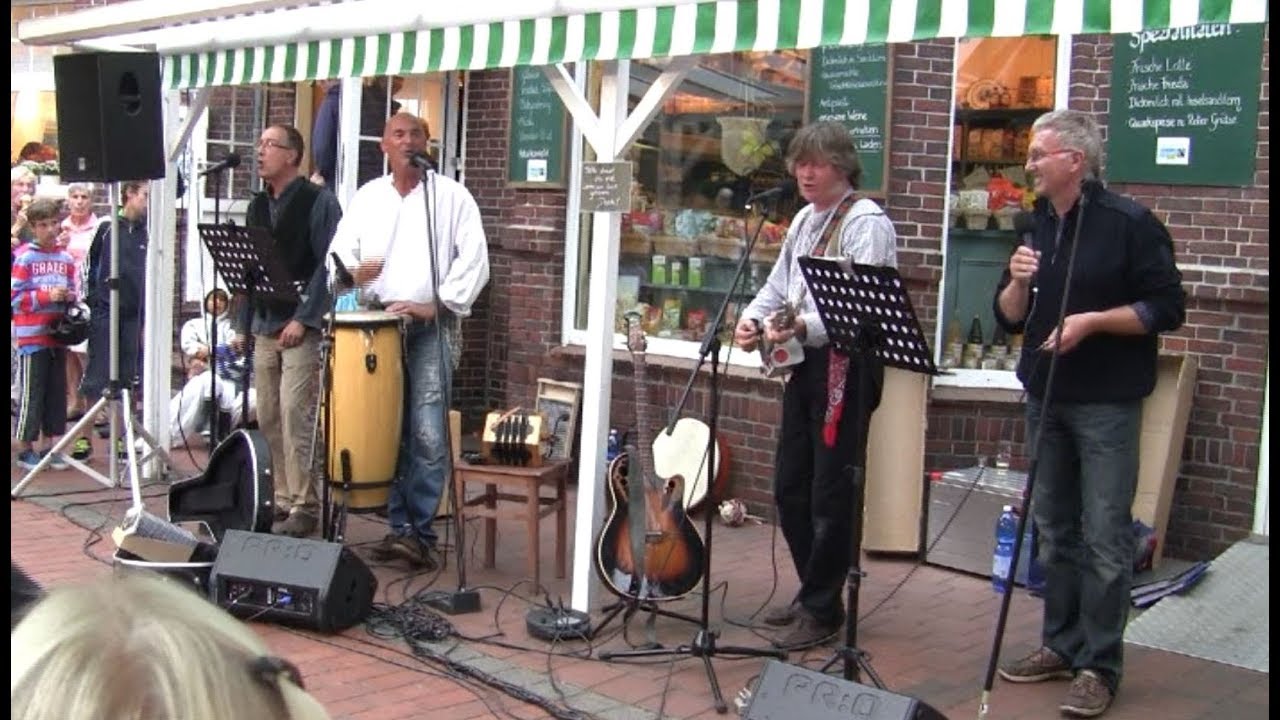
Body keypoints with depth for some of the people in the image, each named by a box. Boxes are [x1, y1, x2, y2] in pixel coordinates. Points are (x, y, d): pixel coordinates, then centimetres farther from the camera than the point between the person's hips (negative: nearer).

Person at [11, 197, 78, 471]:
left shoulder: (66, 259, 9)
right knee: (32, 393, -1)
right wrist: (47, 296, -19)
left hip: (58, 335, 5)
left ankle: (52, 446, 17)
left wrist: (70, 297, -3)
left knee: (57, 392, 9)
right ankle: (27, 449, 8)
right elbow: (15, 297, -11)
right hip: (32, 336, -5)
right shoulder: (25, 258, -6)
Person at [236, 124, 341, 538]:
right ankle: (282, 500, 16)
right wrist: (242, 325, 14)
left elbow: (327, 266, -11)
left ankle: (304, 507, -3)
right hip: (264, 327, 7)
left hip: (303, 328, -7)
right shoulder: (258, 206, 17)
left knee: (295, 417, -10)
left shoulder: (318, 202, -4)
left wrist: (303, 319, -16)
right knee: (268, 419, 7)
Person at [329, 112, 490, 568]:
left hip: (432, 328, -3)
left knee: (427, 435, -10)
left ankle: (421, 532, -5)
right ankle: (399, 525, 13)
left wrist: (436, 305, -12)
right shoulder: (367, 197, 14)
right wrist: (352, 271, -10)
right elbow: (338, 252, 13)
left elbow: (474, 260, -3)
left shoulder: (451, 196, 3)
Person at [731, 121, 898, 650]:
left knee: (830, 495, -2)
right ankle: (812, 591, 31)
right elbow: (779, 283, 21)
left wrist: (802, 327, -34)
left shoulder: (866, 222, -10)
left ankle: (822, 610, 11)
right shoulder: (804, 219, 17)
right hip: (806, 365, 9)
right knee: (790, 488, 15)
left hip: (846, 365, -9)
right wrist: (753, 317, 1)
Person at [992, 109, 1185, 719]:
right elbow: (1009, 319, 10)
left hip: (1107, 404, -6)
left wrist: (1092, 320, -20)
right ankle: (1061, 644, 25)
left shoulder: (1129, 224, -9)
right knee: (1055, 531, 13)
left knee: (1105, 537, -3)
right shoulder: (1034, 227, 9)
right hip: (1045, 399, 6)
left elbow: (1166, 309, -10)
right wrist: (1018, 282, -10)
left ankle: (1099, 667, 5)